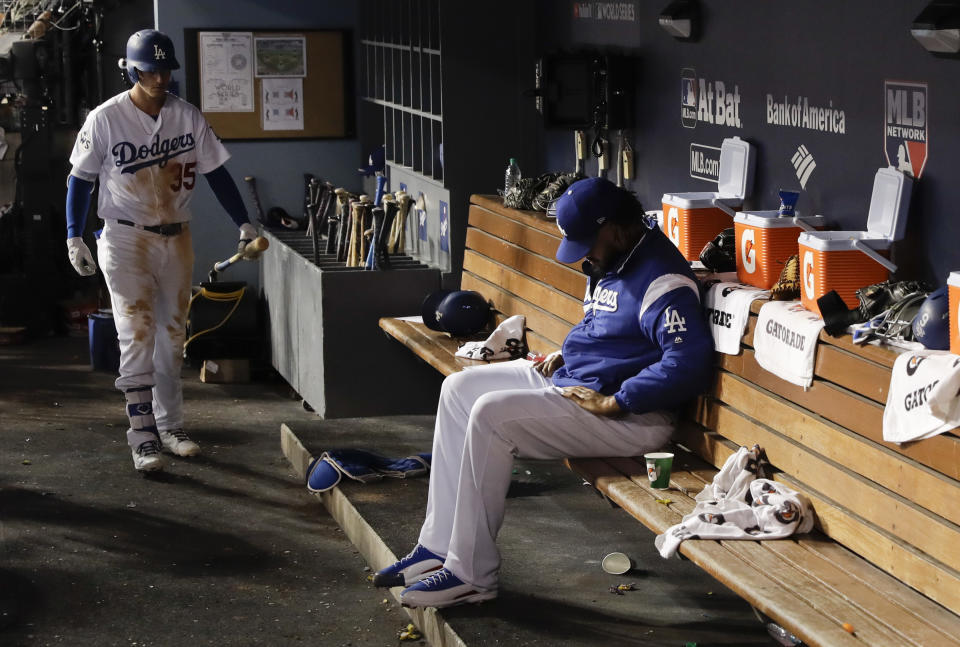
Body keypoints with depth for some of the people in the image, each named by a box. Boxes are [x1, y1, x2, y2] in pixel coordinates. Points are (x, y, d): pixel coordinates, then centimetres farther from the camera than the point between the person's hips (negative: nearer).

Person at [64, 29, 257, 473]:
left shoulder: (188, 117, 0)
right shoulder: (106, 119, -9)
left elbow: (216, 172, 5)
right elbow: (81, 180, -3)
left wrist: (243, 223, 0)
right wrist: (74, 237, -7)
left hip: (176, 239, 4)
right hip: (125, 240, -4)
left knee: (172, 335, 10)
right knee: (137, 335, -10)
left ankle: (170, 425, 21)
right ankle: (142, 436, -8)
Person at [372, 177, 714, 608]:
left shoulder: (661, 278, -20)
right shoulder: (611, 264, 13)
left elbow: (690, 361, -32)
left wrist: (611, 402, -26)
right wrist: (565, 353, 12)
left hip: (628, 416, -11)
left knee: (491, 414, -24)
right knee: (459, 389, 6)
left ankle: (472, 575, -15)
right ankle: (439, 546, 2)